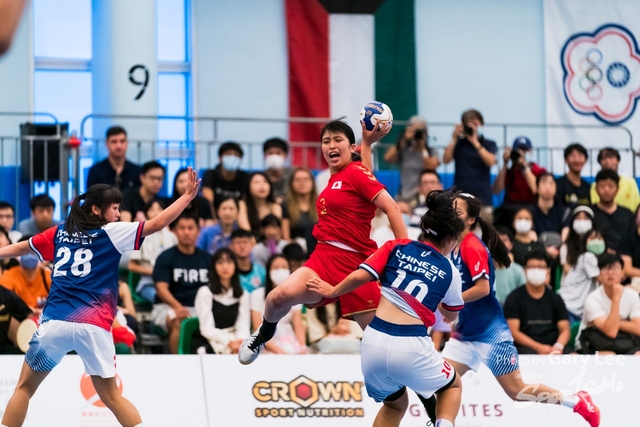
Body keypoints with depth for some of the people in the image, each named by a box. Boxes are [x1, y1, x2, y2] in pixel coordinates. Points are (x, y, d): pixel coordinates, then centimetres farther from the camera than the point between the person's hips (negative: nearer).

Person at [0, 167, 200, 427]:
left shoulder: (60, 233, 15)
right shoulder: (111, 233, 4)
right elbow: (156, 224, 0)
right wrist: (188, 195, 6)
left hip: (55, 322, 1)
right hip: (93, 326, -1)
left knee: (24, 388, 13)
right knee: (110, 395, 12)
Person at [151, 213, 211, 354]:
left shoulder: (206, 259, 12)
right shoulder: (166, 257, 1)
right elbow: (161, 288, -10)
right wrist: (177, 306, -29)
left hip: (199, 308, 3)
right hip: (168, 307, -3)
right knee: (179, 322, -37)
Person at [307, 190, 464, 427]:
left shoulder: (397, 247, 10)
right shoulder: (449, 272, 9)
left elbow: (360, 276, 0)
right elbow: (451, 315, 26)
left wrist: (332, 291, 18)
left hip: (374, 343, 3)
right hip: (411, 346, -3)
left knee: (395, 404, 30)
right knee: (453, 386, 27)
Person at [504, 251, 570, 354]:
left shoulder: (555, 299, 15)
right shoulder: (515, 298, 4)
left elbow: (565, 330, 10)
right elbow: (514, 332, -3)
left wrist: (558, 346, -13)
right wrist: (538, 347, -15)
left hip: (552, 348, 3)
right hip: (526, 348, -3)